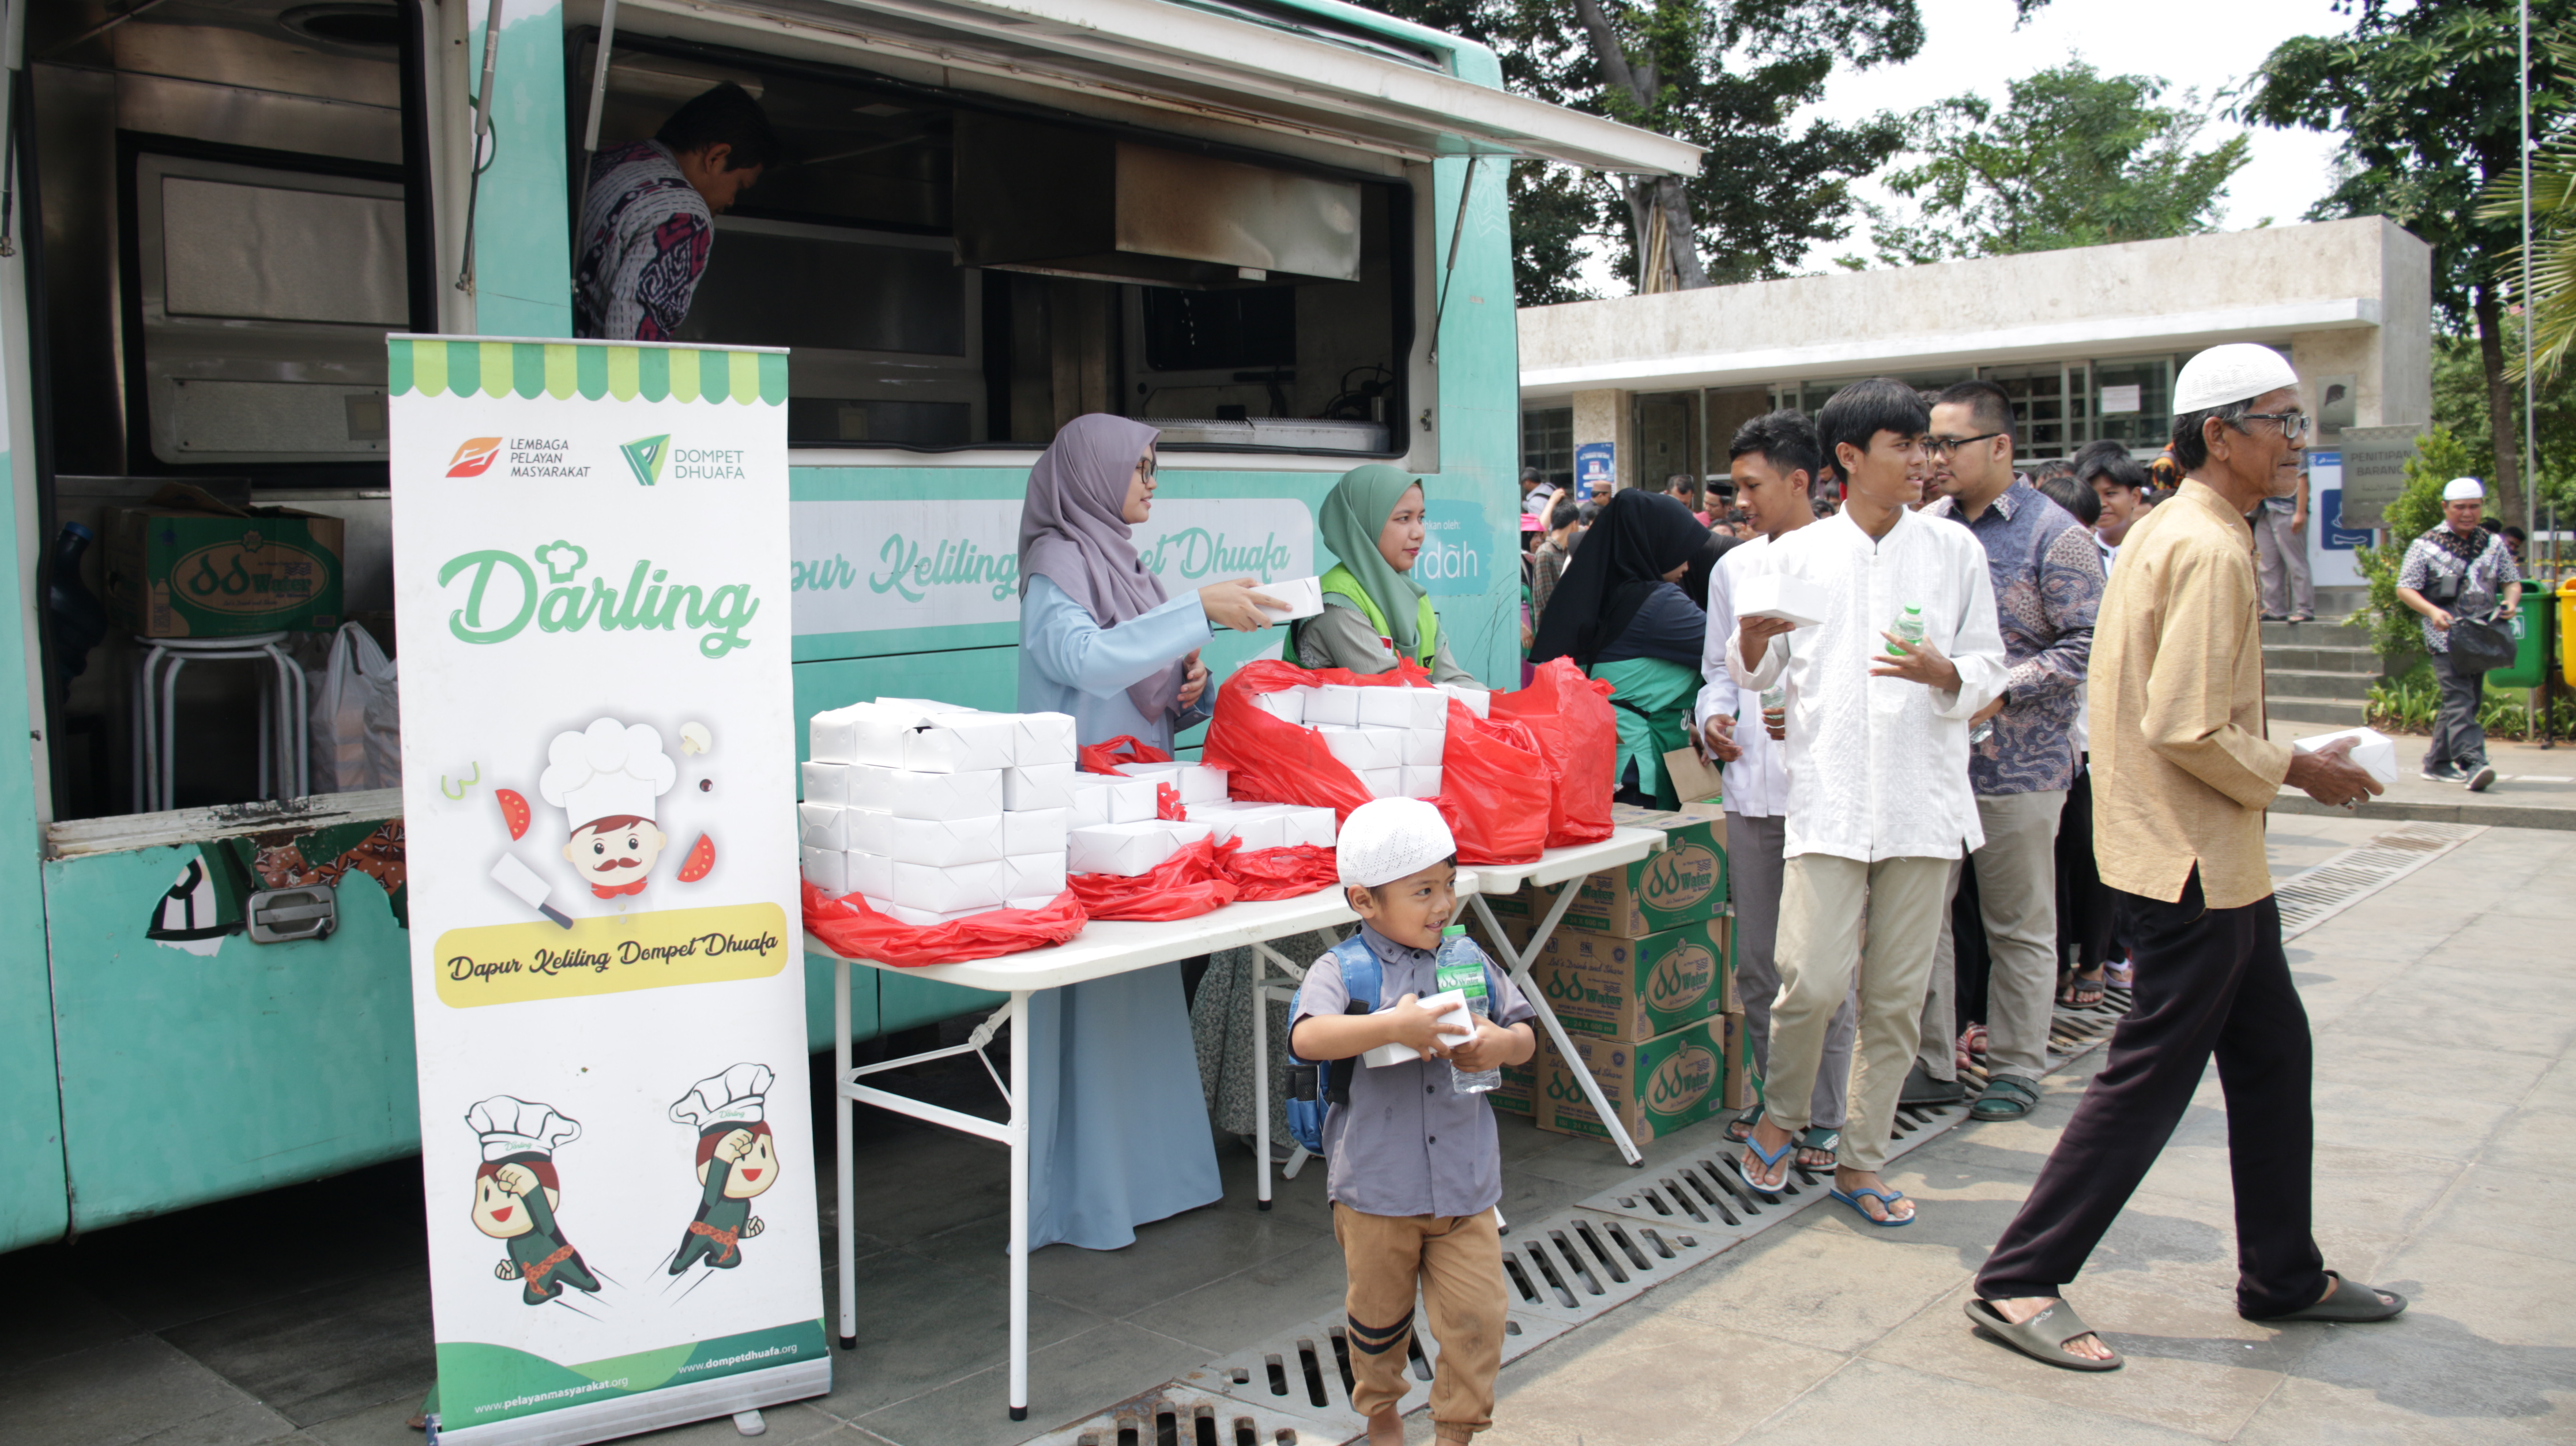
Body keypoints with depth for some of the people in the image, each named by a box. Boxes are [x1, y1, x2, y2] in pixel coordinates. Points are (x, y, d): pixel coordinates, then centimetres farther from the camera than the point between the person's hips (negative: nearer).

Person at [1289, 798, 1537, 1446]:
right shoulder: (1342, 970, -11)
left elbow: (1526, 1035, 9)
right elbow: (1307, 1036, -30)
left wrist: (1500, 1045, -14)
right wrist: (1392, 1026, -39)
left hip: (1465, 1184, 3)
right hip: (1376, 1187, -2)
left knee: (1477, 1315, 1)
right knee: (1379, 1313, 16)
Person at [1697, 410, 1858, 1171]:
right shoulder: (1734, 568, 13)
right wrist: (1714, 717, 1)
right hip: (1752, 786, 5)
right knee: (1757, 964, 11)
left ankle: (1824, 1117, 14)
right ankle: (1773, 1098, 26)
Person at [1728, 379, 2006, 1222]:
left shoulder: (1955, 551, 8)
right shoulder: (1796, 554, 7)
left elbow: (1988, 668, 8)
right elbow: (1754, 672, 12)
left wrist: (1944, 674, -14)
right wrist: (1754, 637, -11)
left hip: (1924, 798, 2)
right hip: (1828, 795, -1)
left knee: (1897, 996, 5)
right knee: (1813, 982, -11)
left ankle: (1862, 1163, 19)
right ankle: (1782, 1116, 17)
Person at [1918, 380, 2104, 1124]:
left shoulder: (2054, 535, -6)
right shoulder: (1926, 527, 9)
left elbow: (2087, 644, -11)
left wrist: (1999, 694, -19)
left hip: (2015, 764, -5)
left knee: (2018, 925, 7)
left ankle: (2016, 1066, 19)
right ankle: (1932, 1057, 19)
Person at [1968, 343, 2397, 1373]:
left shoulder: (2167, 530, 12)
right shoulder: (2210, 549, -19)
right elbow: (2188, 729, -25)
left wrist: (2276, 761, 16)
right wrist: (2295, 771, -11)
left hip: (2215, 854, 11)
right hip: (2194, 857, -11)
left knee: (2273, 1052, 18)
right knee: (2154, 1074, -4)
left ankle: (2284, 1276, 32)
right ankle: (2018, 1283, 3)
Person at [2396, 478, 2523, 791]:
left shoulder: (2494, 544, 12)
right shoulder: (2426, 546, -1)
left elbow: (2512, 581, 16)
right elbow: (2405, 589, -3)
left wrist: (2511, 601, -7)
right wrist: (2432, 611, -20)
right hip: (2445, 637, -5)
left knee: (2465, 702, 9)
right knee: (2459, 700, -17)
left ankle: (2437, 763, 19)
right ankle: (2474, 763, -27)